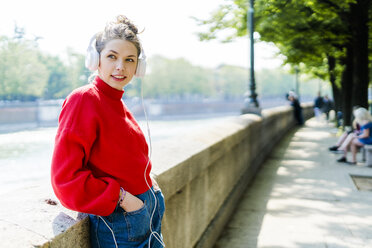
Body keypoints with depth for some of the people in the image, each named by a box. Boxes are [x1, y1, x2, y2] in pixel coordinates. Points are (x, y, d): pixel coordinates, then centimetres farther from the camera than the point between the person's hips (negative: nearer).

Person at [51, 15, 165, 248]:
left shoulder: (118, 104, 8)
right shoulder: (84, 100, -16)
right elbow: (66, 178, -20)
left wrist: (150, 188, 6)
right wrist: (120, 197, -19)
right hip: (117, 227, -8)